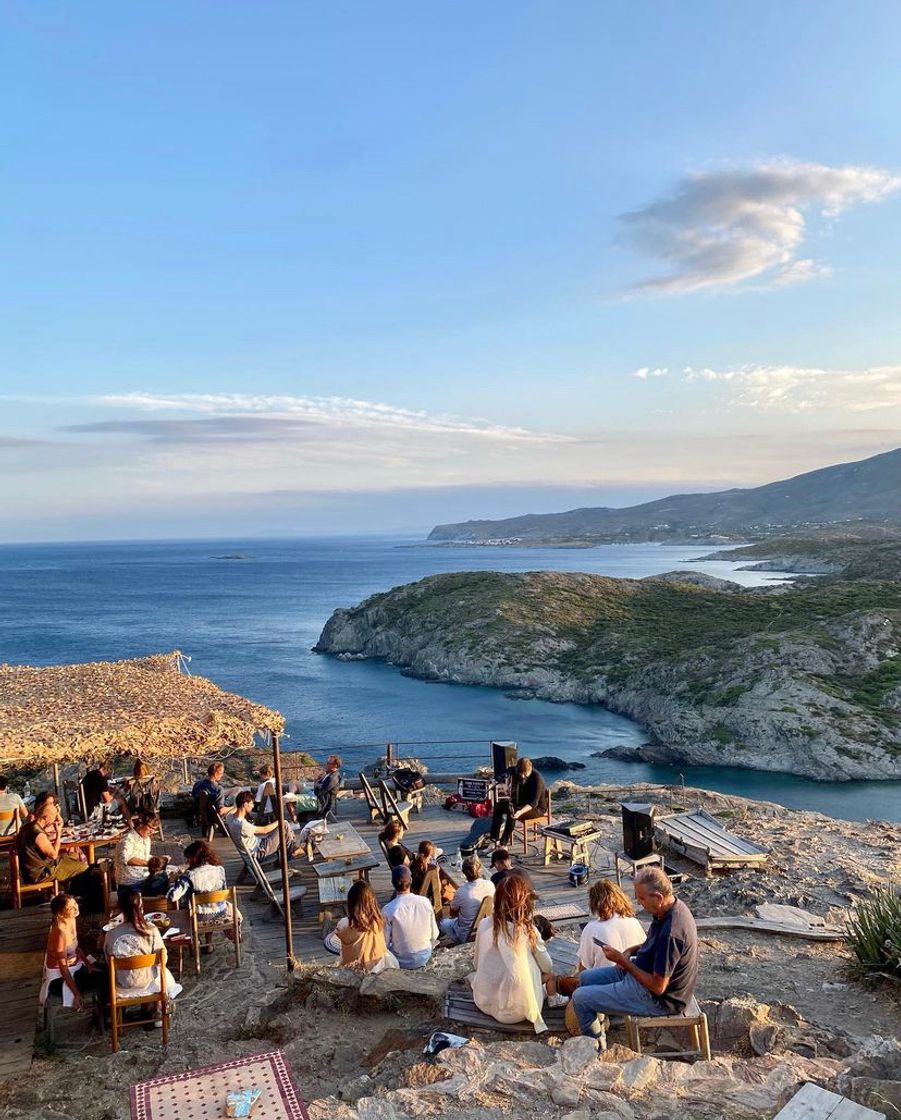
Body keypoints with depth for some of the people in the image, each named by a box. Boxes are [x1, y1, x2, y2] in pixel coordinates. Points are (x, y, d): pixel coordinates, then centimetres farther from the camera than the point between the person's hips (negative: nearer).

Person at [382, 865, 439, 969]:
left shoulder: (388, 910, -21)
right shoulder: (426, 902, -14)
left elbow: (385, 942, -13)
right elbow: (434, 935, -5)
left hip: (403, 962, -2)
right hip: (425, 957, 2)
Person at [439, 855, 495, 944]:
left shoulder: (461, 891, -26)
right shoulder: (490, 885, -15)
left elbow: (452, 913, -6)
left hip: (468, 935, -5)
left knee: (443, 922, 18)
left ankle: (460, 943, 7)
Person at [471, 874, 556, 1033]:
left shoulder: (484, 925, -8)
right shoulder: (529, 930, -14)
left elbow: (476, 963, 6)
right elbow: (548, 970, -1)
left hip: (483, 1003, 0)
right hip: (516, 1011, 0)